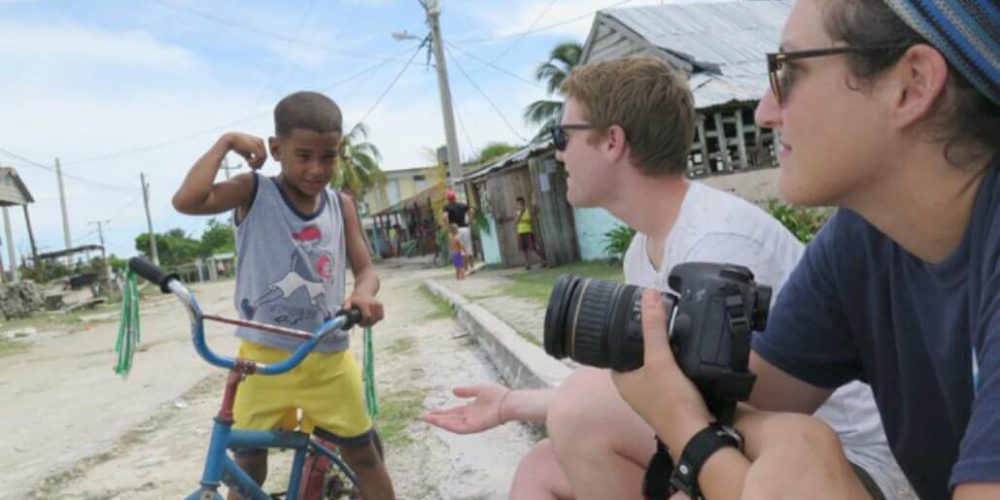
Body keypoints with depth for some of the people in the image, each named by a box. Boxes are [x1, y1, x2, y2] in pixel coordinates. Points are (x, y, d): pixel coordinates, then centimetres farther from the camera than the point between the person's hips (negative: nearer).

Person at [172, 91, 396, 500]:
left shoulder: (341, 207, 4)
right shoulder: (254, 192, -6)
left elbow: (365, 269, 2)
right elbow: (186, 201, -22)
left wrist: (363, 295, -21)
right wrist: (225, 142, -13)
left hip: (327, 359, 2)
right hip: (264, 356, -2)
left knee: (363, 455, 11)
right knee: (247, 460, 12)